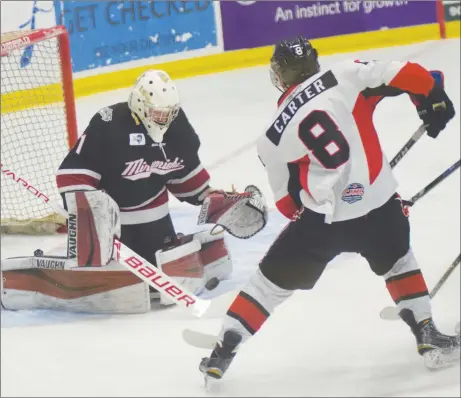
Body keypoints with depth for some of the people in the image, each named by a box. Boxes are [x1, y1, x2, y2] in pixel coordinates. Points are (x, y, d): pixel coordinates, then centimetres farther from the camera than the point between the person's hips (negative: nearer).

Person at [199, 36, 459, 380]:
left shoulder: (275, 138, 4)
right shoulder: (347, 75, 0)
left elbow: (289, 201, 9)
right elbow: (405, 75, -5)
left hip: (324, 216, -1)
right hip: (379, 202, 1)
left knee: (272, 281, 14)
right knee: (397, 261, 31)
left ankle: (224, 351, 13)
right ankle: (427, 336, 25)